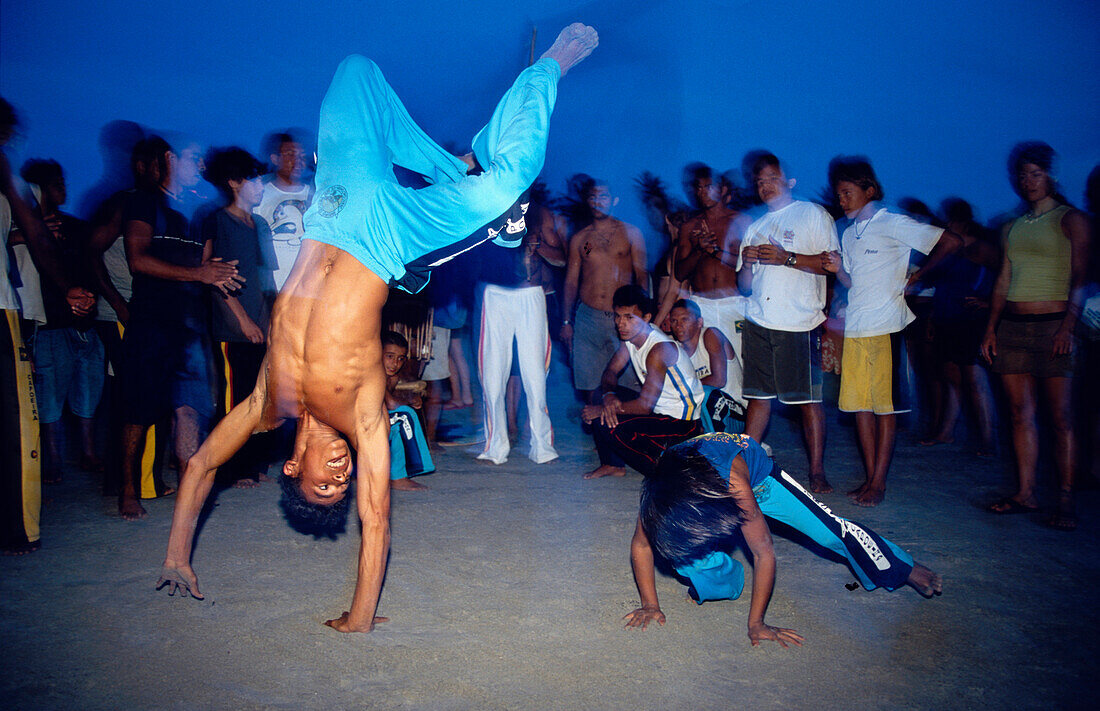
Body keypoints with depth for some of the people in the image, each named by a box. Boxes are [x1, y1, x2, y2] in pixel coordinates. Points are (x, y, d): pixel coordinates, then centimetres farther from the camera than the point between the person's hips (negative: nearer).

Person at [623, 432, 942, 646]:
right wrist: (650, 605, -22)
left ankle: (903, 568, 18)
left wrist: (756, 623, -33)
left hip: (758, 476, -2)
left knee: (831, 528, -7)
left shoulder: (733, 479, -46)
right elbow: (641, 545, -20)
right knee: (678, 545, -24)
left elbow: (764, 552, -37)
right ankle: (726, 580, 6)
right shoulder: (657, 489, -37)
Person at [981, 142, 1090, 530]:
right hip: (1012, 325, 6)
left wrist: (1068, 325, -18)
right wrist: (991, 327, 11)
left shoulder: (1071, 220, 2)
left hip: (1052, 324, -5)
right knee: (1020, 413, 4)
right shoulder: (1013, 227, 18)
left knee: (1060, 416, -5)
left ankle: (1066, 500, -2)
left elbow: (1080, 278, -7)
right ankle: (1026, 493, 9)